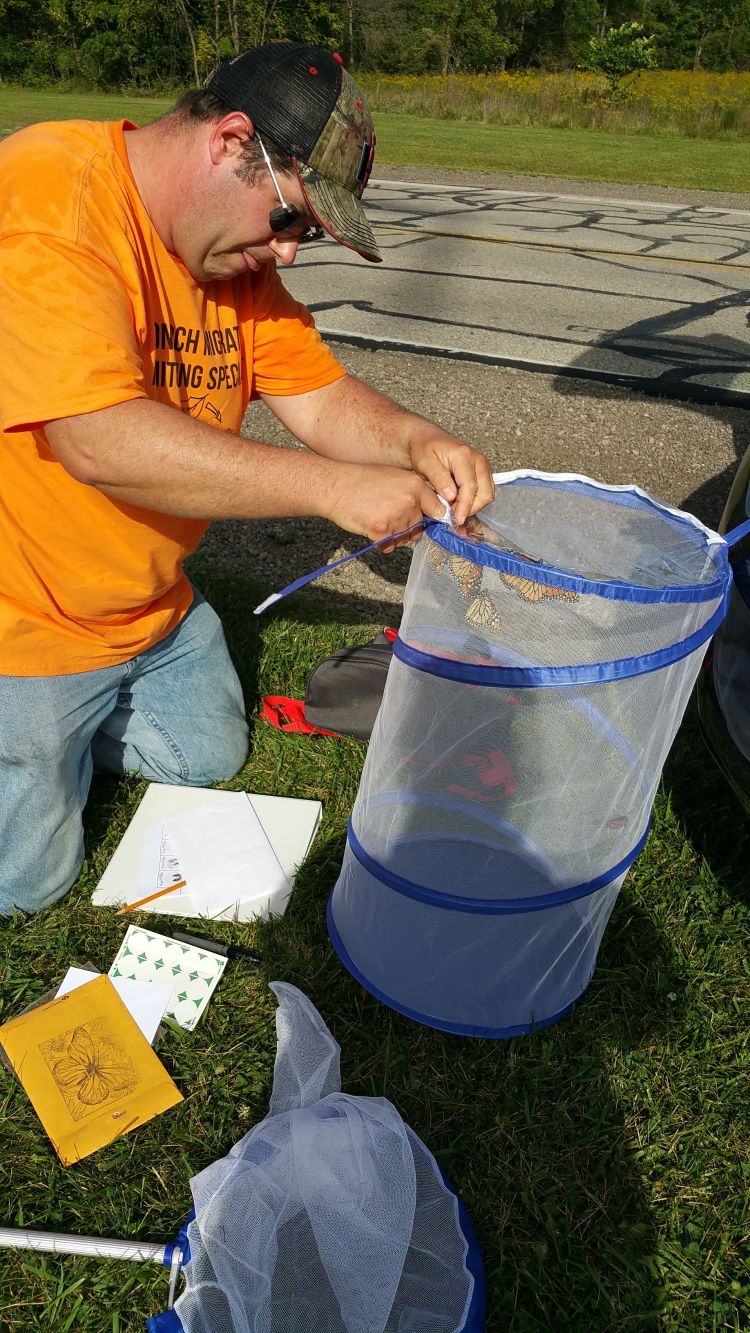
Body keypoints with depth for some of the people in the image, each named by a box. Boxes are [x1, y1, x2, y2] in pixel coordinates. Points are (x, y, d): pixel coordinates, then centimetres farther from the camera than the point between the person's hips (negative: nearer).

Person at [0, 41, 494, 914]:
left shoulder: (240, 253, 0)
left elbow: (321, 398, 0)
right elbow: (97, 441, -37)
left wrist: (414, 441, -22)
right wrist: (334, 488, -37)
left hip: (153, 606, 7)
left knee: (210, 757, 22)